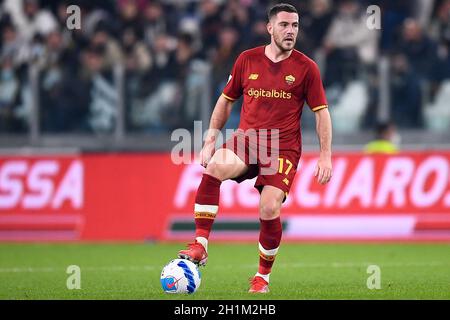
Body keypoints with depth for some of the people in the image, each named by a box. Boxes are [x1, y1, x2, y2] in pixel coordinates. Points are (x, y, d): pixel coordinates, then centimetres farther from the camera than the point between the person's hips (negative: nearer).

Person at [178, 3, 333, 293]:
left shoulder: (306, 68, 1)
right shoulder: (247, 60, 7)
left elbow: (321, 112, 3)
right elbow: (226, 100, 17)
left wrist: (326, 157, -4)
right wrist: (210, 140, 11)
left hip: (283, 148, -1)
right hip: (246, 140, 1)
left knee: (270, 209, -18)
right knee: (214, 167, -31)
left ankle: (263, 277, 6)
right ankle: (200, 245, -29)